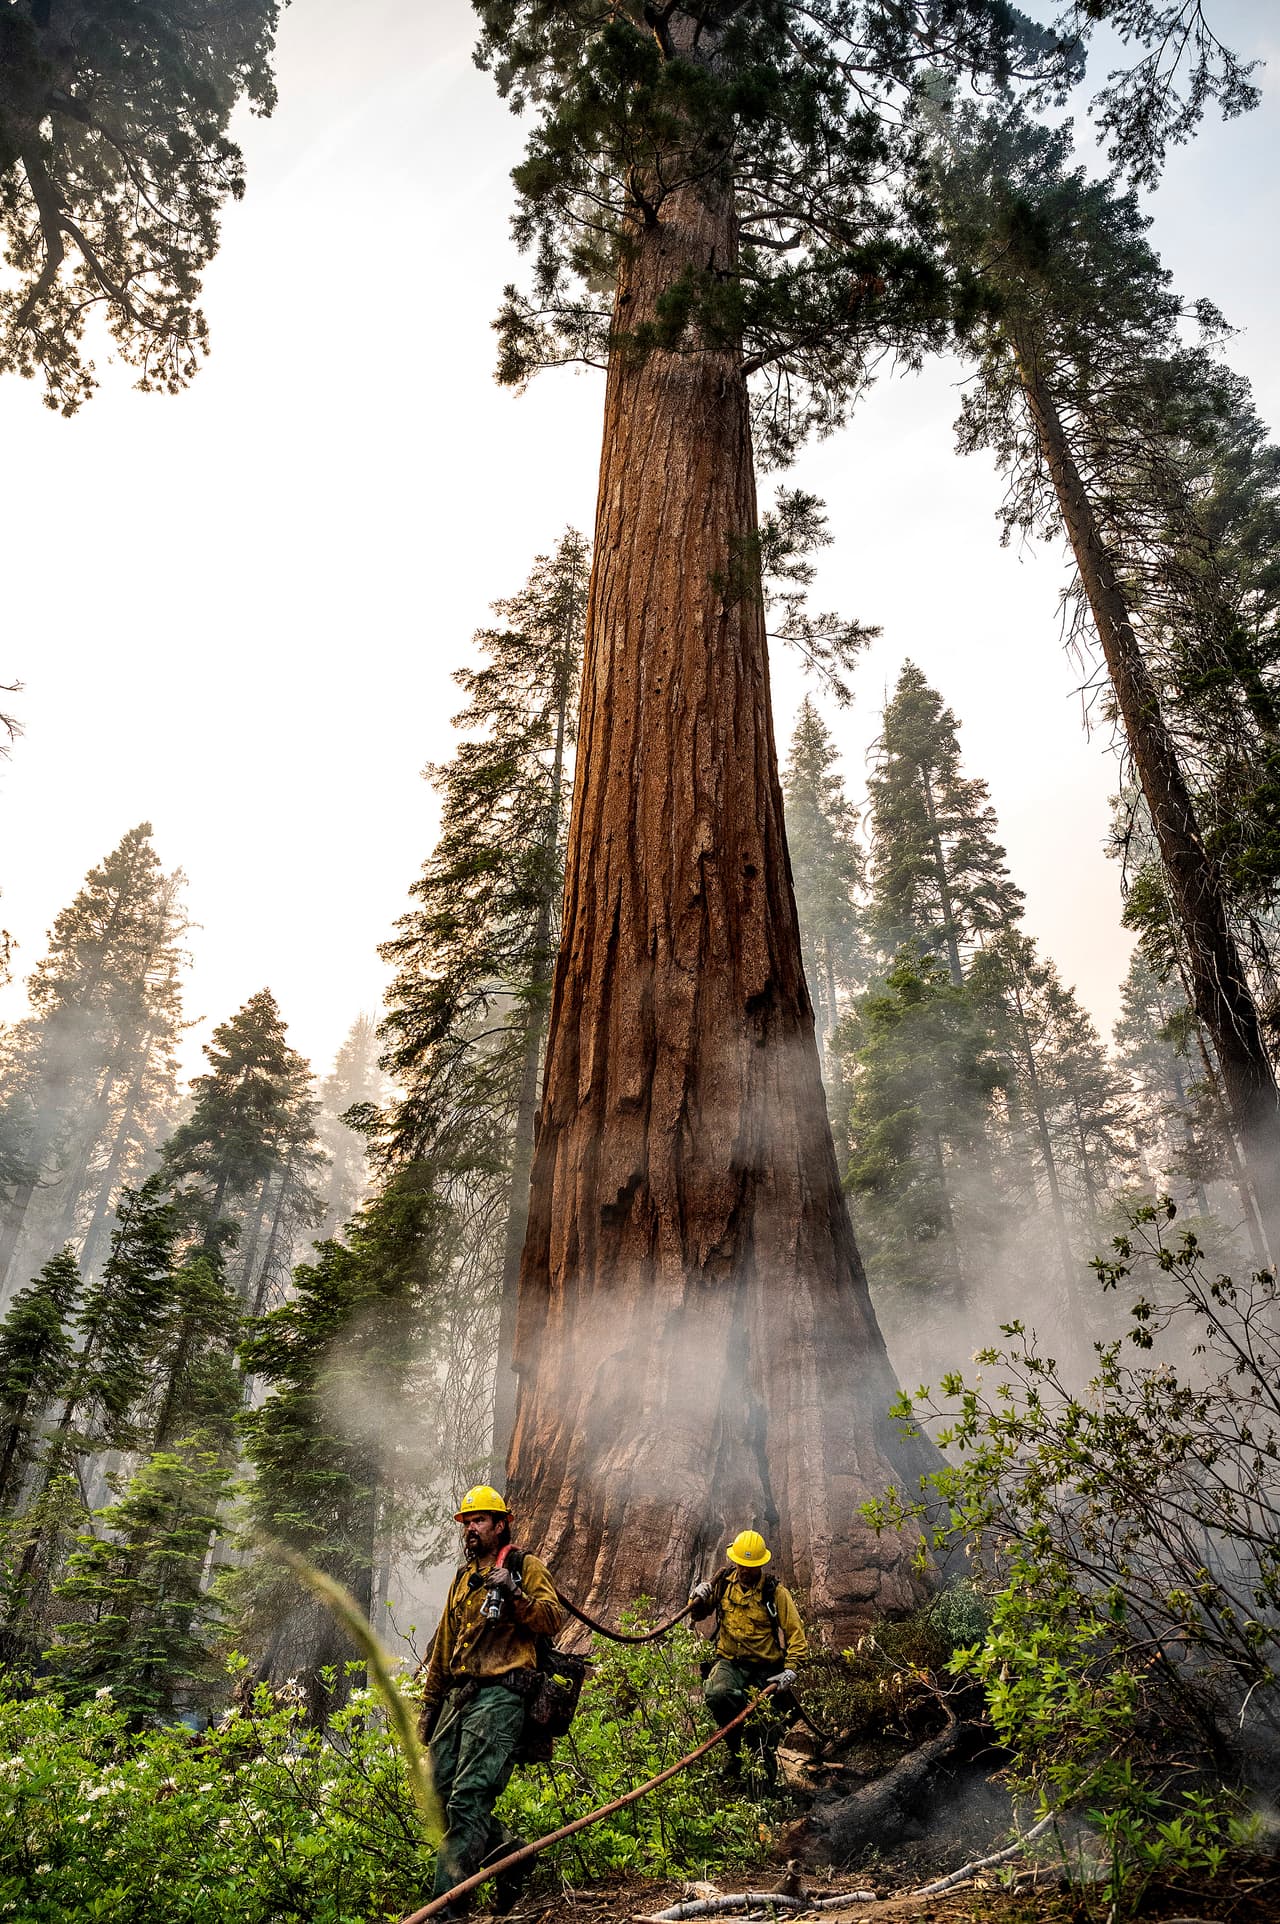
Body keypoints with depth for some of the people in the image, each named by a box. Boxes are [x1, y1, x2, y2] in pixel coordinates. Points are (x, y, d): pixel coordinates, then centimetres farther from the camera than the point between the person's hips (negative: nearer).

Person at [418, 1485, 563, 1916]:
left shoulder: (525, 1567, 2)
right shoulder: (463, 1577, 22)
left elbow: (552, 1620, -9)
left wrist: (514, 1594, -21)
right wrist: (429, 1704, 24)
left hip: (499, 1695, -8)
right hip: (458, 1695, 8)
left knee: (467, 1801, -12)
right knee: (441, 1793, 5)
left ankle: (444, 1908, -8)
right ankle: (509, 1858, 22)